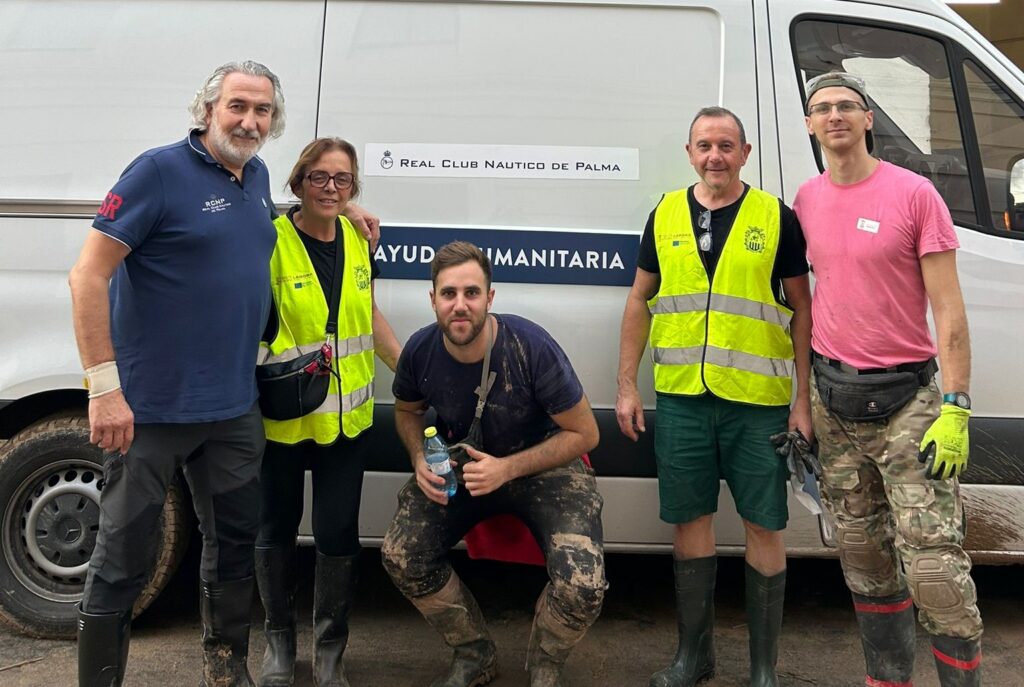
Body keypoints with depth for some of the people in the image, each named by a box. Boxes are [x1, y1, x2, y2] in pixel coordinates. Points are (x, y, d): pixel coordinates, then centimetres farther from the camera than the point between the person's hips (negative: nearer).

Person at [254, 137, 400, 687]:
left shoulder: (358, 239, 3)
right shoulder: (273, 242, -14)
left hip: (347, 419, 3)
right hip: (282, 419, -3)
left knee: (338, 534, 6)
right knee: (277, 529, 14)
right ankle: (279, 640, 36)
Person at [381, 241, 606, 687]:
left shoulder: (532, 348, -26)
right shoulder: (420, 352, -15)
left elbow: (584, 433, -16)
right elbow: (407, 410, 9)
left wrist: (508, 468, -26)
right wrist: (420, 460, -12)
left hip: (545, 465, -4)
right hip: (461, 465, 4)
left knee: (582, 586, -26)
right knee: (400, 556, -16)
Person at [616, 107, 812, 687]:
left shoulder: (777, 218, 1)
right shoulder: (666, 216, 8)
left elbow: (801, 310, 2)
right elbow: (640, 301, 13)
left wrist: (803, 402, -3)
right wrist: (627, 386, 7)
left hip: (758, 400, -2)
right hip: (681, 397, 3)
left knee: (764, 526, 4)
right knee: (690, 520, 10)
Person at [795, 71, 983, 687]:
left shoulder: (914, 193, -6)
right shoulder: (806, 201, 8)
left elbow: (948, 311, -8)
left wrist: (955, 408, -15)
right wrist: (805, 394, 13)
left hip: (906, 399, -4)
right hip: (834, 401, 5)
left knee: (936, 566, -8)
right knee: (864, 556, 12)